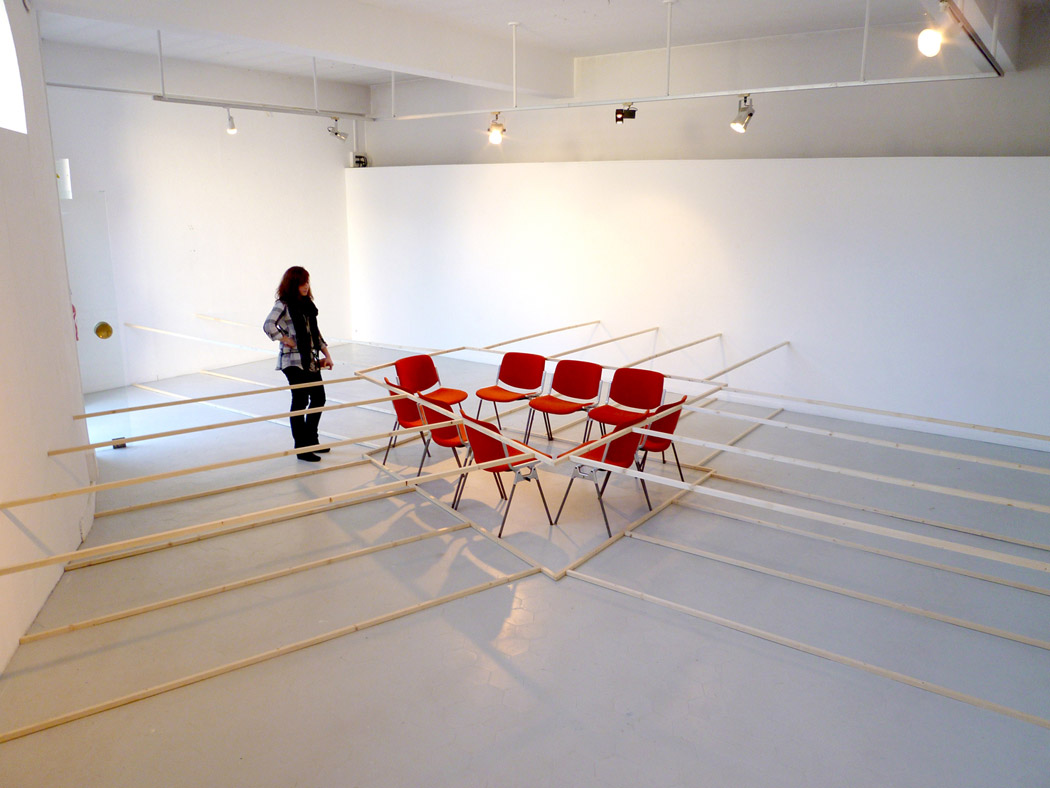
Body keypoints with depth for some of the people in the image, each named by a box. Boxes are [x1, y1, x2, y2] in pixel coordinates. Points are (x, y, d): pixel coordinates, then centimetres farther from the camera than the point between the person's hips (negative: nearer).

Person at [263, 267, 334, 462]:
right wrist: (287, 341, -17)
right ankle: (302, 448, 6)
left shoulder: (307, 302, 13)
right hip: (294, 361, -8)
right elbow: (268, 326, -26)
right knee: (300, 402, -3)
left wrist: (326, 354, 12)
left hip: (311, 359, 8)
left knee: (318, 398, 13)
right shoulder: (283, 304, -11)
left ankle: (311, 441, 29)